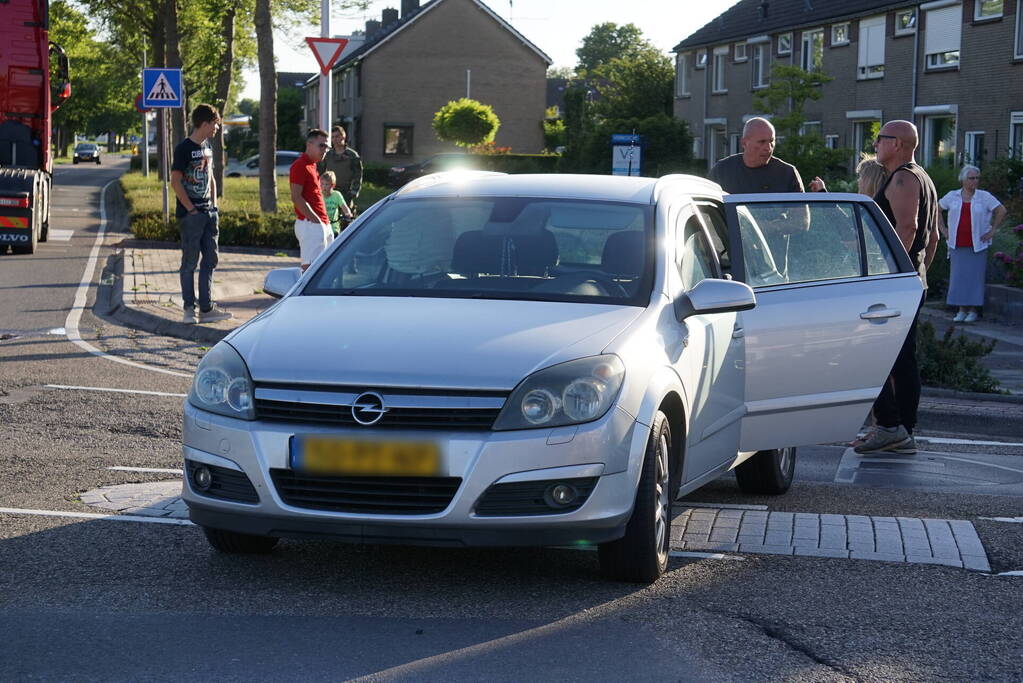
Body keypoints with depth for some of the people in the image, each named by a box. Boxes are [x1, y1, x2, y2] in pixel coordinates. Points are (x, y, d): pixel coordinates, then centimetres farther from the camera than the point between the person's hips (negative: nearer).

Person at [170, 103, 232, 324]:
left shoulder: (206, 147, 14)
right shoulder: (184, 148, -11)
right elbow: (175, 181, -15)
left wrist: (214, 205, 11)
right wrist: (191, 209, -16)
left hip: (209, 213, 8)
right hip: (191, 214, -8)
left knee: (210, 260, 8)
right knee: (190, 261, -2)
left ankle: (207, 308, 12)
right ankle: (189, 309, 4)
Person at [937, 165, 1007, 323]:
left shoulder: (984, 196, 2)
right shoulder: (953, 196, 7)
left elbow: (1001, 211, 4)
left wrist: (992, 231, 0)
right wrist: (943, 229, 10)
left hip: (977, 244, -2)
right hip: (957, 245, 2)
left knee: (975, 276, -2)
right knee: (958, 276, 1)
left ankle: (973, 311, 4)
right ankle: (961, 310, 8)